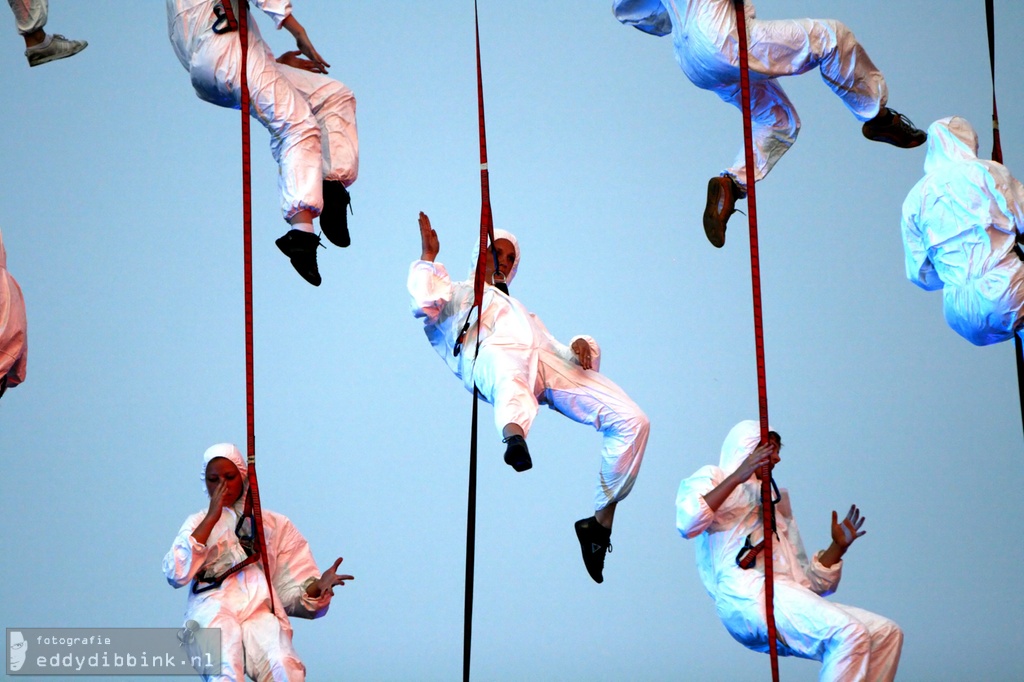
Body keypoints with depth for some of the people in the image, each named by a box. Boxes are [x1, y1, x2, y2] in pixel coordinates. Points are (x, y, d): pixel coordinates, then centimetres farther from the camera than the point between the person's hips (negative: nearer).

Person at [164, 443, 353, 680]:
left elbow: (290, 591, 14)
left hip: (261, 608, 0)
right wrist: (211, 518, 3)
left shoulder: (276, 525, 24)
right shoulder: (197, 523, 25)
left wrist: (318, 586, -9)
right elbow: (176, 575, 5)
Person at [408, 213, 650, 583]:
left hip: (549, 362, 5)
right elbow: (426, 302, 9)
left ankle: (601, 520, -13)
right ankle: (514, 437, -80)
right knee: (509, 374, -46)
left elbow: (556, 349, 31)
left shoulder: (522, 311, 49)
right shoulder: (456, 294, 37)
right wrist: (429, 256, 19)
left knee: (631, 420, -15)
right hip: (494, 354, -5)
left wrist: (580, 347, 10)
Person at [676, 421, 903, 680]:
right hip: (746, 593, -7)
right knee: (849, 633, -27)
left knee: (886, 633, -10)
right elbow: (687, 523, -7)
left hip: (789, 598, 7)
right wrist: (737, 477, -8)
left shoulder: (776, 509, 36)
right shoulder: (713, 478, 18)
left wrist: (838, 546, 17)